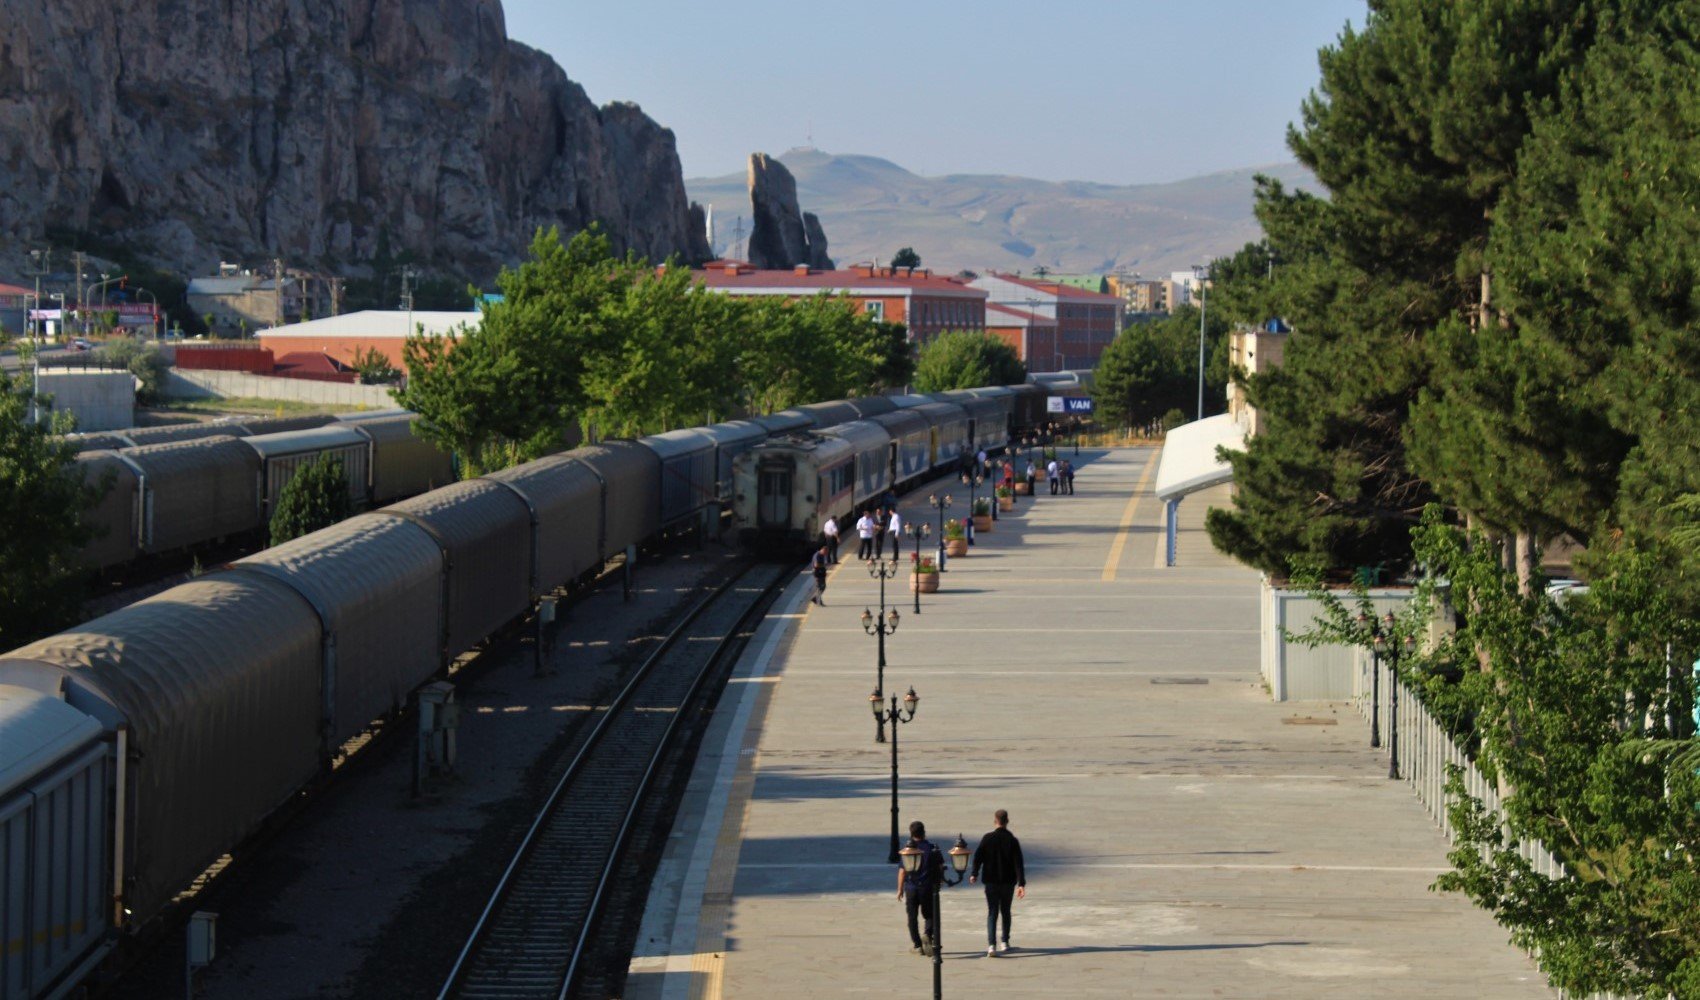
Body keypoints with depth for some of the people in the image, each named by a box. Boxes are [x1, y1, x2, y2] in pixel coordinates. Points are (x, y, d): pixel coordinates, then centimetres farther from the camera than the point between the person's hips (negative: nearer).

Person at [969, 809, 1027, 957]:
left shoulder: (987, 839, -6)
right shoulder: (1012, 840, -5)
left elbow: (978, 857, -5)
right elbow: (1018, 863, -9)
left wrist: (974, 874, 10)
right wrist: (1021, 884, -11)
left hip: (991, 882, -1)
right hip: (1008, 882, 1)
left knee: (992, 913, -2)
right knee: (1005, 911, 19)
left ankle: (991, 945, -18)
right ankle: (1005, 943, 26)